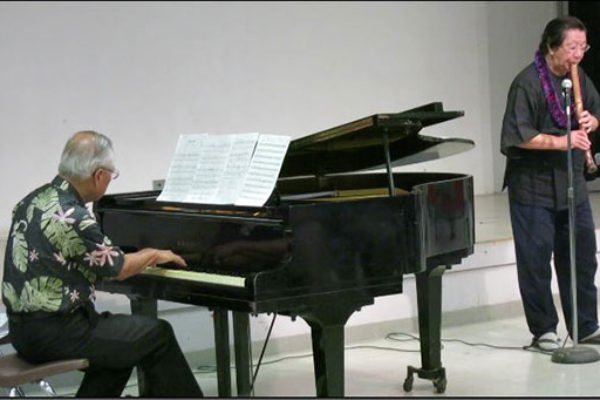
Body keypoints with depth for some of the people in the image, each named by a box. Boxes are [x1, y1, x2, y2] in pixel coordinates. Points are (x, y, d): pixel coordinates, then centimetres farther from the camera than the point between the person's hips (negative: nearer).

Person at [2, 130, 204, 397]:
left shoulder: (35, 200, 5)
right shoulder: (72, 217, -23)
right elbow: (118, 269, -9)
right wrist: (155, 255, 11)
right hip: (54, 333, -9)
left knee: (119, 344, 27)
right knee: (159, 336, 2)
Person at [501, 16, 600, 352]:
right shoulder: (527, 83, -14)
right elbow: (517, 135, -20)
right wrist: (560, 141, -26)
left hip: (572, 184, 7)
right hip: (533, 187, -7)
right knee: (536, 260, -1)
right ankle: (544, 330, 13)